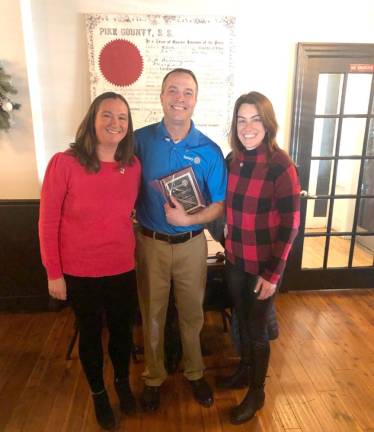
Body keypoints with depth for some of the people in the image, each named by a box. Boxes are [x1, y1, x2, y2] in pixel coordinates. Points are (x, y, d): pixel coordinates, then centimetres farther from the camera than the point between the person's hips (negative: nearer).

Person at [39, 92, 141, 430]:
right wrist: (53, 273, -7)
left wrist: (131, 250, 8)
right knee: (90, 333, 18)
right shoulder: (64, 163, -16)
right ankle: (98, 393, 45)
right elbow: (48, 222, -10)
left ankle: (123, 382, 49)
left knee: (122, 330, 20)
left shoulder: (134, 165, -5)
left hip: (123, 269, 3)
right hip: (79, 273, -3)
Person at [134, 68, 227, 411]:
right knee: (152, 314, 16)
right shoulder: (140, 140, -7)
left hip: (191, 244, 0)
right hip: (150, 242, 0)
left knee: (192, 313, 18)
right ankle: (154, 377, 41)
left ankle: (195, 372, 44)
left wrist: (188, 219, -21)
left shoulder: (209, 150, -7)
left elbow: (219, 204, -4)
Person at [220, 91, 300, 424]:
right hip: (234, 260, 5)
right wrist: (228, 247, 10)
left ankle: (257, 392, 37)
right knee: (242, 321, 23)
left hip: (263, 266, -5)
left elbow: (289, 225, -16)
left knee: (258, 329, 13)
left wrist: (273, 274, -16)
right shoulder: (233, 160, 0)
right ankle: (245, 366, 50)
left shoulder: (281, 167, -18)